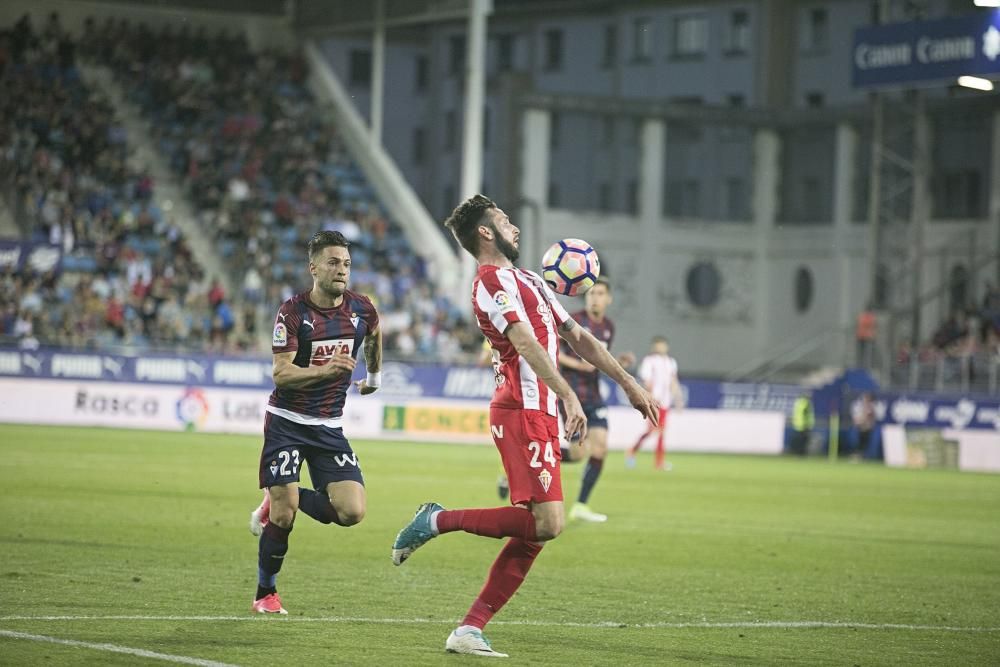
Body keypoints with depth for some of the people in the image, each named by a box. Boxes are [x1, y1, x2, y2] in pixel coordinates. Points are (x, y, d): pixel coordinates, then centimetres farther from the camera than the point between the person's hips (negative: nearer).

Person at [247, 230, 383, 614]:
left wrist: (374, 376, 38)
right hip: (287, 423, -4)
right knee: (283, 516, -10)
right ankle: (265, 594, 13)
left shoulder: (361, 309, 0)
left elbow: (374, 337, 25)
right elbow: (281, 373, -19)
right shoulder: (293, 312, -13)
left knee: (352, 511, -10)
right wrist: (324, 370, -35)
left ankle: (278, 503, 17)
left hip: (329, 426, 4)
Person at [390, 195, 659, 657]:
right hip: (522, 412, -10)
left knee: (535, 532, 3)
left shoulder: (529, 281, 25)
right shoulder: (492, 280, -6)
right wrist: (569, 396, -29)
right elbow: (526, 343, -19)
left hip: (541, 416, 10)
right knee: (547, 523, -19)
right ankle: (438, 520, -8)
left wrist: (629, 385, 24)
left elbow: (579, 338, 27)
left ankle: (470, 629, 2)